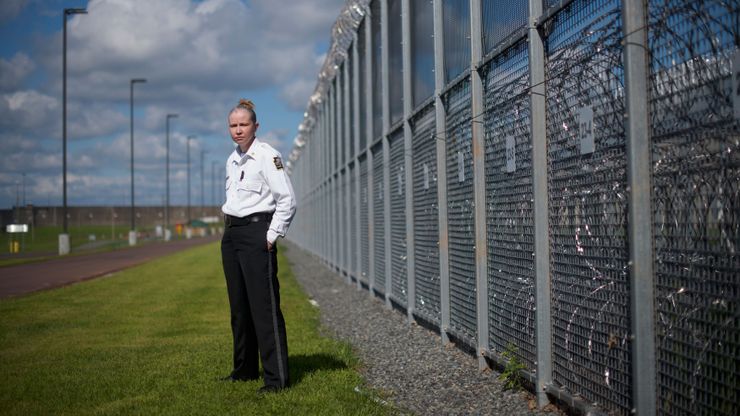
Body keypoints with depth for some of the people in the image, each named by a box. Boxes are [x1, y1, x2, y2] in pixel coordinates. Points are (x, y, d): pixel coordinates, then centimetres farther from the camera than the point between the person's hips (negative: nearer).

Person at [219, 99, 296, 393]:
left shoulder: (267, 156, -8)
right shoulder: (232, 160, 15)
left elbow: (288, 200, -12)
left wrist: (272, 236, -13)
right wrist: (229, 229, 15)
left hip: (256, 233, -8)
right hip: (231, 235, 8)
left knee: (264, 305, -11)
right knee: (238, 305, 12)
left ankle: (276, 377, -7)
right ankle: (245, 369, 23)